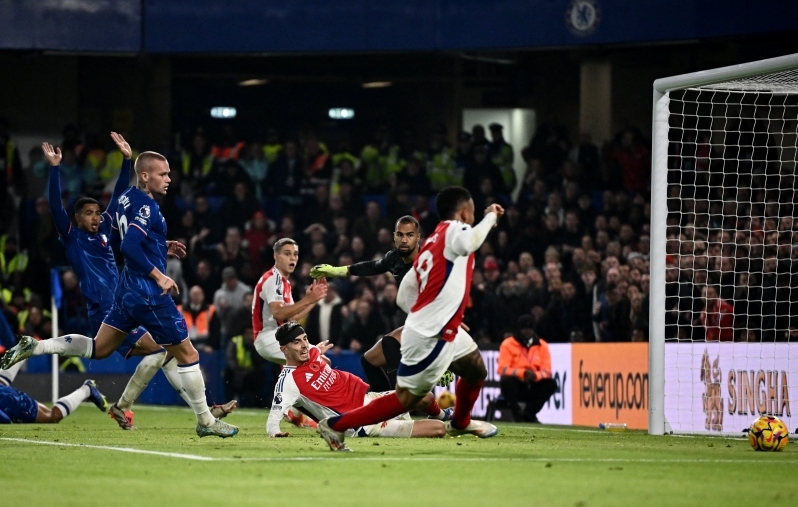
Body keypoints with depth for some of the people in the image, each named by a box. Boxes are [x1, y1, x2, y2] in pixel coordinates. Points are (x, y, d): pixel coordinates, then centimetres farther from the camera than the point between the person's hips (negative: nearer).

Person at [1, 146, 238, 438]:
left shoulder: (125, 199, 10)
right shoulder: (146, 206, -18)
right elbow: (130, 247, -29)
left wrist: (162, 248, 18)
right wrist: (159, 276, -24)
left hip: (128, 288, 9)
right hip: (148, 293, -9)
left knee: (99, 348, 18)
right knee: (187, 354, 2)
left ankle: (33, 347, 5)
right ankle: (205, 421, 9)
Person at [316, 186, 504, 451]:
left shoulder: (430, 244, 14)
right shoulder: (454, 230, -11)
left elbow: (404, 297, 15)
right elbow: (469, 242, -39)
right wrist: (491, 216, -21)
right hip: (429, 337, -10)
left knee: (476, 370, 27)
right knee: (405, 399, -4)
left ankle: (460, 422, 50)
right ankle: (335, 425, 0)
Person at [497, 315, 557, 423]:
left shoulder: (542, 345, 3)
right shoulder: (508, 344, -6)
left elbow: (547, 371, -3)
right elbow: (502, 369, -15)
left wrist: (536, 375, -27)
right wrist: (522, 373, -30)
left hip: (532, 388, 3)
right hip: (515, 387, -3)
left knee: (551, 383, -22)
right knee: (507, 380, -35)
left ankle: (529, 414, -16)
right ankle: (517, 414, -18)